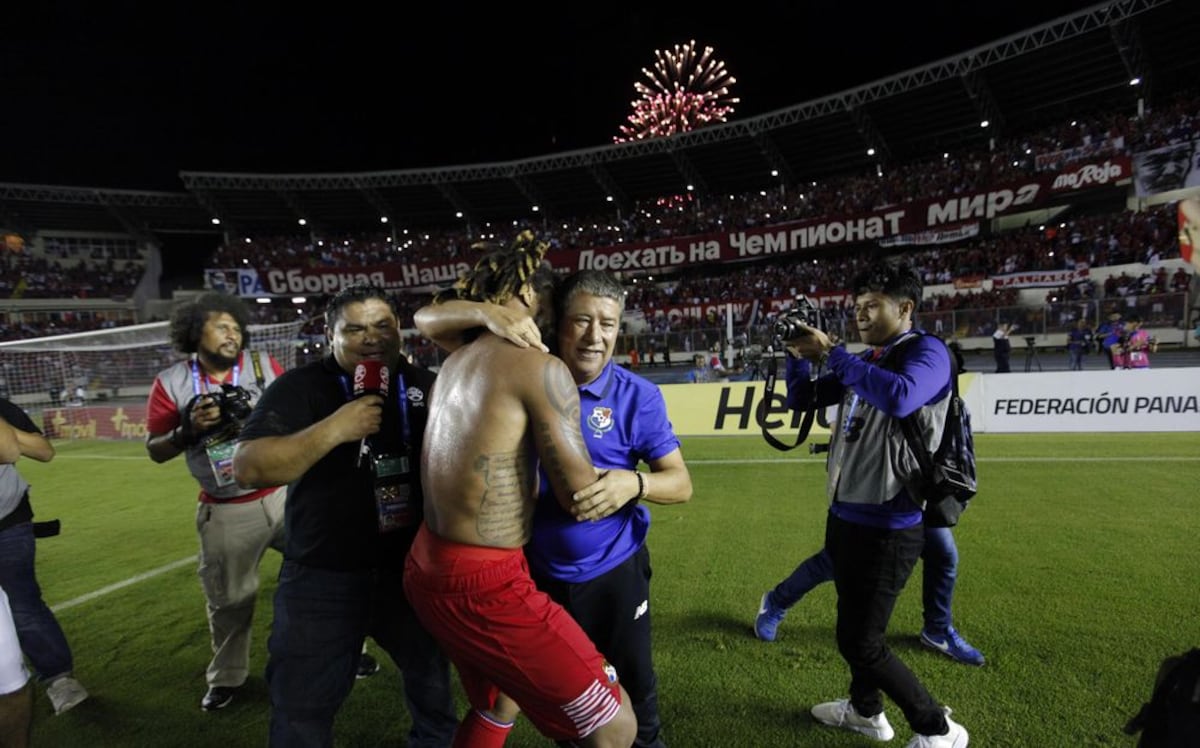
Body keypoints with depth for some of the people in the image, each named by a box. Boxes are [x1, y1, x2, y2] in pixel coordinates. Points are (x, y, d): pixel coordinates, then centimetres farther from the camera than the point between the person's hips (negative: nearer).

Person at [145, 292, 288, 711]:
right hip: (227, 512, -1)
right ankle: (226, 679, 37)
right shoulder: (171, 382, -4)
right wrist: (190, 429, -19)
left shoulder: (263, 365, -1)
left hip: (286, 494, 1)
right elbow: (155, 450, -1)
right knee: (228, 599, 14)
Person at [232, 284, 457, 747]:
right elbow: (247, 467, -21)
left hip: (414, 571, 3)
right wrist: (334, 429, -29)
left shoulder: (424, 384, 1)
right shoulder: (300, 387, -9)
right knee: (302, 711, 13)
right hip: (322, 577, -3)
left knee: (434, 685, 24)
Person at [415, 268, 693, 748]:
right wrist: (491, 313, -31)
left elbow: (681, 482, -12)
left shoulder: (638, 396, -15)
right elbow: (428, 321, -11)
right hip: (537, 573, 2)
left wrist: (635, 483, -35)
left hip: (613, 573, -1)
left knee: (634, 684, 22)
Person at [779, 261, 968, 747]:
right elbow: (801, 400, 15)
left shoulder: (927, 351, -13)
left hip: (887, 526, -8)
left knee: (860, 643, -1)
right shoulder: (863, 361, 9)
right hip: (845, 516, 8)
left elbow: (899, 398, -35)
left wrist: (831, 354, -26)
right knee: (853, 626, 22)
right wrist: (799, 356, -3)